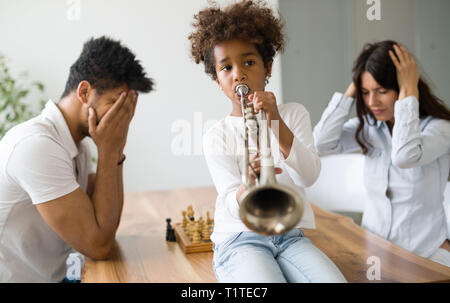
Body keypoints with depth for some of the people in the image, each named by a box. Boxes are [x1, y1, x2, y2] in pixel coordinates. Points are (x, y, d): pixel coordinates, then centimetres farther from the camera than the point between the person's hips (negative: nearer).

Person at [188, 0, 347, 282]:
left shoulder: (294, 114, 5)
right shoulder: (216, 137, -1)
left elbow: (309, 176, -11)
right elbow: (234, 207, -12)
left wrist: (276, 123, -26)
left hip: (290, 235, 2)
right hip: (240, 238, -2)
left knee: (332, 279, -26)